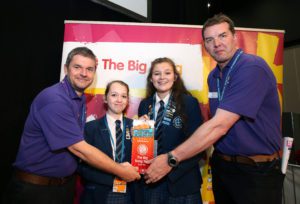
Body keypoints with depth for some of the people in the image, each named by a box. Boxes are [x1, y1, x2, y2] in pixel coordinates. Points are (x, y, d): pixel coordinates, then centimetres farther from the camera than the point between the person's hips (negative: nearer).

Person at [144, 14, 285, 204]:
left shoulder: (253, 67, -20)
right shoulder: (213, 76, 5)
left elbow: (219, 125, -28)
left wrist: (171, 158, -25)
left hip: (257, 170, -6)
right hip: (221, 164, 6)